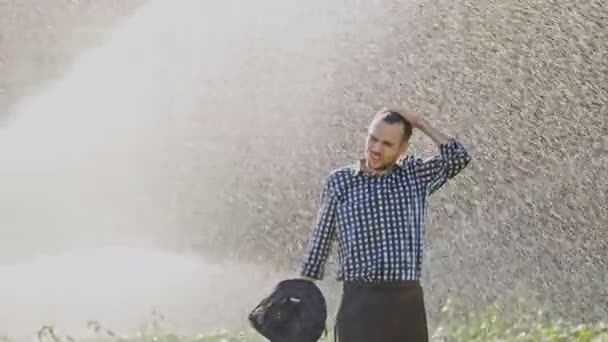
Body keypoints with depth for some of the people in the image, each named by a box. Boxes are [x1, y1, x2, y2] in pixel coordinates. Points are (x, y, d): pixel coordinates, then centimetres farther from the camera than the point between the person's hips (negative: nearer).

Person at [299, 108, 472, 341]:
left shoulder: (415, 176, 9)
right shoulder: (340, 181, 4)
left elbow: (458, 157, -4)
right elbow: (320, 241, 7)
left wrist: (420, 124, 1)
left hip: (407, 301, 2)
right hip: (360, 301, -2)